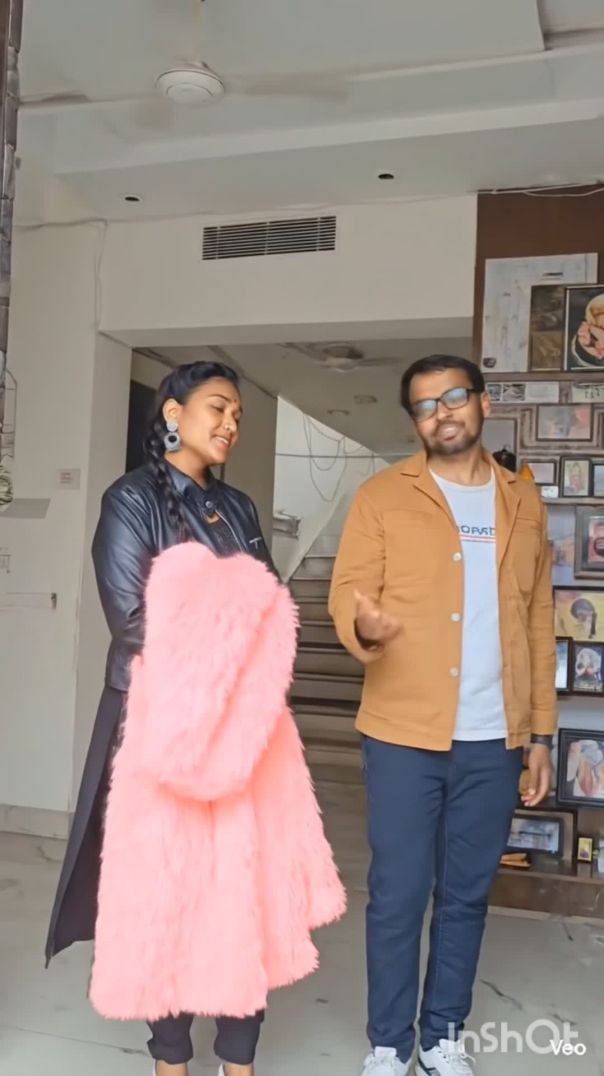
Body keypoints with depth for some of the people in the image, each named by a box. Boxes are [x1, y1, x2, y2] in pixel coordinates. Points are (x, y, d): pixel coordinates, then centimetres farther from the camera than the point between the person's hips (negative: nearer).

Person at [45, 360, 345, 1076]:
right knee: (167, 882, 5)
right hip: (161, 719, -5)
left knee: (245, 878, 5)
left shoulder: (237, 508, 14)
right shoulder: (132, 500, -4)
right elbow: (133, 621, -12)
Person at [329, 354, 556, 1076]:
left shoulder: (523, 503, 9)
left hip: (494, 741, 3)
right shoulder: (382, 497, -1)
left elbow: (537, 622, 11)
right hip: (403, 734, -3)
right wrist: (363, 626, -30)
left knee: (467, 894, 14)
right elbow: (346, 594, -5)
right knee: (397, 894, 6)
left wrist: (540, 733, 9)